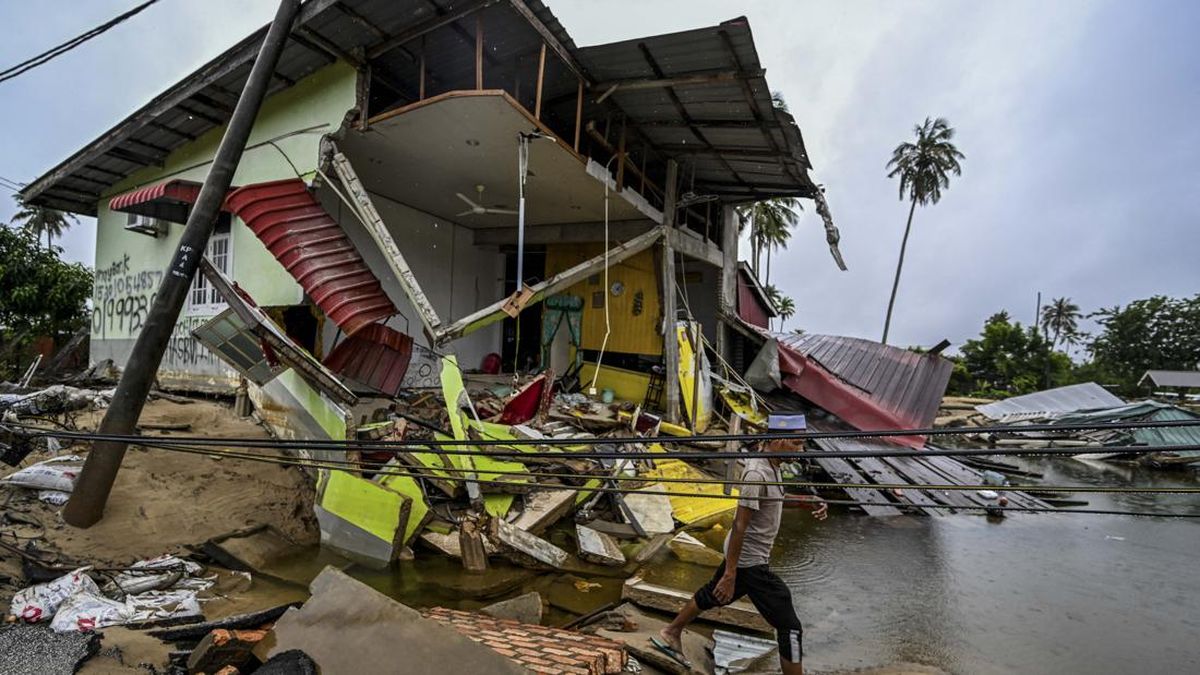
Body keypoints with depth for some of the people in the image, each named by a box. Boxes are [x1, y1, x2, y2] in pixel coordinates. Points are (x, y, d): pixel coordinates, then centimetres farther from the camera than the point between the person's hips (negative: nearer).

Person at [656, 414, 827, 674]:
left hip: (743, 555, 10)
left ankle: (671, 634, 46)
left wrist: (808, 501, 5)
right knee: (789, 627, -2)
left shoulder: (770, 464, 2)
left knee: (712, 595, 27)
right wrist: (730, 574, -23)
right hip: (750, 561, -10)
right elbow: (740, 525, -26)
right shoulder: (757, 474, -26)